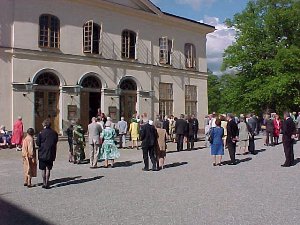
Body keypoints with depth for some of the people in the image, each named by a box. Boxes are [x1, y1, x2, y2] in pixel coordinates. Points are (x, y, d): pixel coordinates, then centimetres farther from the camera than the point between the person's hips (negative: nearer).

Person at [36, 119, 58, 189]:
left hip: (42, 153, -2)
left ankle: (44, 183, 13)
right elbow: (55, 143, 6)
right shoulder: (54, 133, -1)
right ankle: (47, 183, 7)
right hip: (51, 154, 2)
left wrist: (42, 145, 11)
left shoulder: (41, 133, -11)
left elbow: (38, 143, -7)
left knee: (43, 169, 10)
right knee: (48, 169, 10)